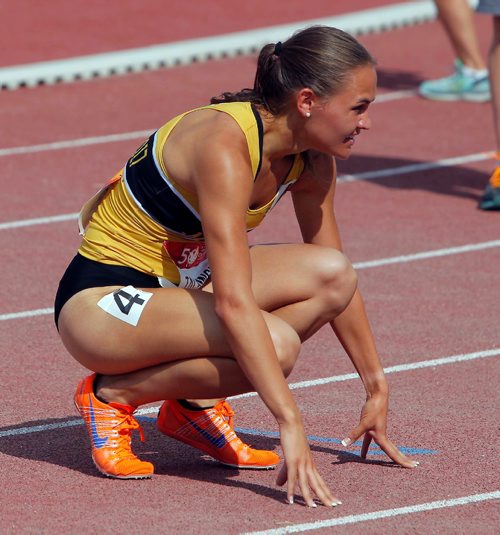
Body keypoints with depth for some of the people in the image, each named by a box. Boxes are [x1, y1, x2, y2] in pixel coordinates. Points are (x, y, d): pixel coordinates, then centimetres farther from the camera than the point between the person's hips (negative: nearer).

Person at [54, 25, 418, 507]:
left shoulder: (311, 161, -3)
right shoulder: (225, 146, -29)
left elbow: (336, 279, 12)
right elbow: (233, 303, -36)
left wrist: (376, 387, 12)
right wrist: (290, 424, -40)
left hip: (175, 285, 8)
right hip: (99, 304, -8)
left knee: (332, 275, -13)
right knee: (275, 344, -31)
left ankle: (196, 404, 0)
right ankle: (114, 394, -9)